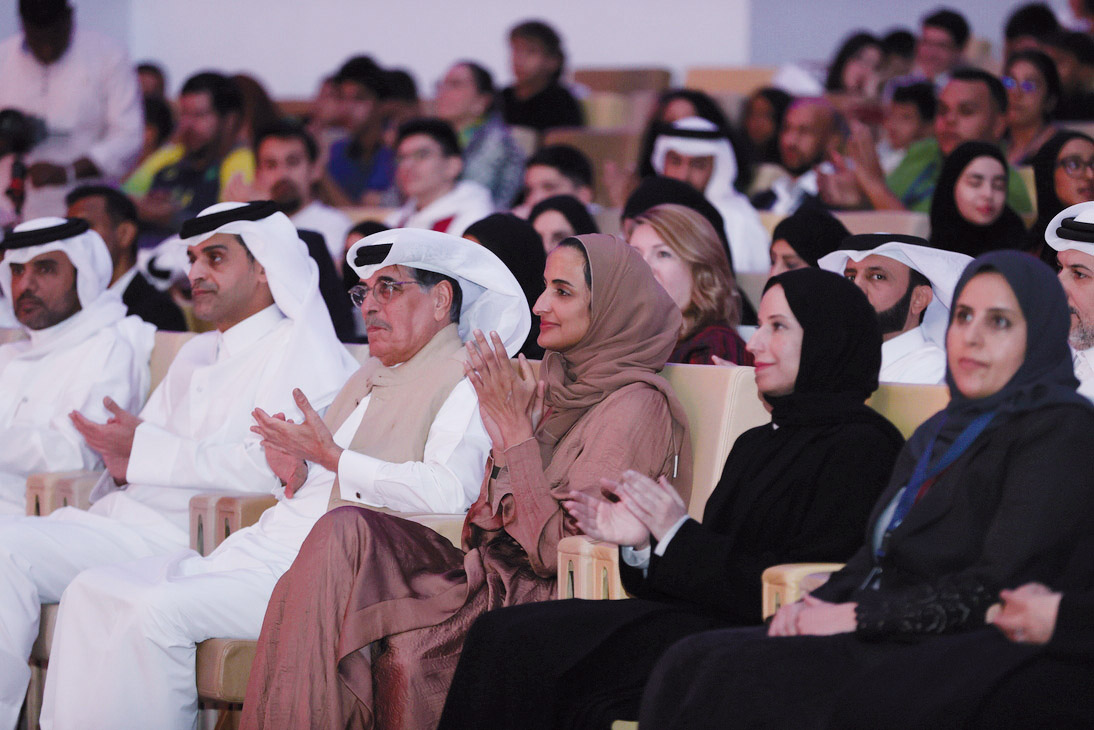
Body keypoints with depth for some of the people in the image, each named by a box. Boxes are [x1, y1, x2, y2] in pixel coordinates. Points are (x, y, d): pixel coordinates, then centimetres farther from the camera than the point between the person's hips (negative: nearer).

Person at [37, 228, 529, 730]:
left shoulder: (464, 383, -4)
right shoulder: (367, 378, 26)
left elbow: (448, 491, -20)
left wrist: (332, 458, -16)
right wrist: (298, 473, 6)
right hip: (265, 548, 10)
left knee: (159, 611, -27)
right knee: (92, 593, -4)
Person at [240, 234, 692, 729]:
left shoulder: (635, 405, -9)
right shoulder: (553, 386, 17)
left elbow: (557, 549, -16)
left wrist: (515, 429, -14)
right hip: (494, 573, 8)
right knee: (345, 531, -15)